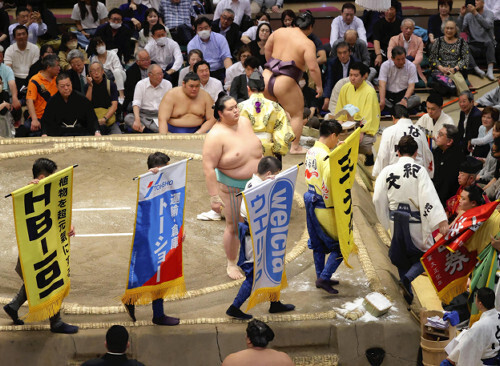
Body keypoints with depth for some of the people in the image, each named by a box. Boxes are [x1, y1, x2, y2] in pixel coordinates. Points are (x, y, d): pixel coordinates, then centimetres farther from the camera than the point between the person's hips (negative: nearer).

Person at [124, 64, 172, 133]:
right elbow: (136, 103, -5)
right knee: (128, 118, -30)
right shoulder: (140, 84, 3)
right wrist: (137, 120, -23)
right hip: (144, 115, 0)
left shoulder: (167, 84, 6)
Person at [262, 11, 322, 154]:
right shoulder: (307, 44, -9)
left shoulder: (280, 31, 8)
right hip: (285, 83, -6)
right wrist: (319, 86, -3)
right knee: (297, 114, 11)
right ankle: (295, 147, 11)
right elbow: (313, 68, -16)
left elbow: (267, 48, 20)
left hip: (266, 77, 6)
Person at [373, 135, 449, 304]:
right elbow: (429, 197, -22)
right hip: (416, 222, -4)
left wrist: (386, 220, 13)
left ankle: (407, 292, 22)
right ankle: (408, 278, -13)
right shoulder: (419, 171, -13)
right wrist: (441, 221, -25)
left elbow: (378, 199, -2)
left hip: (396, 221, 4)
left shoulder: (388, 171, -3)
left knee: (402, 256, 18)